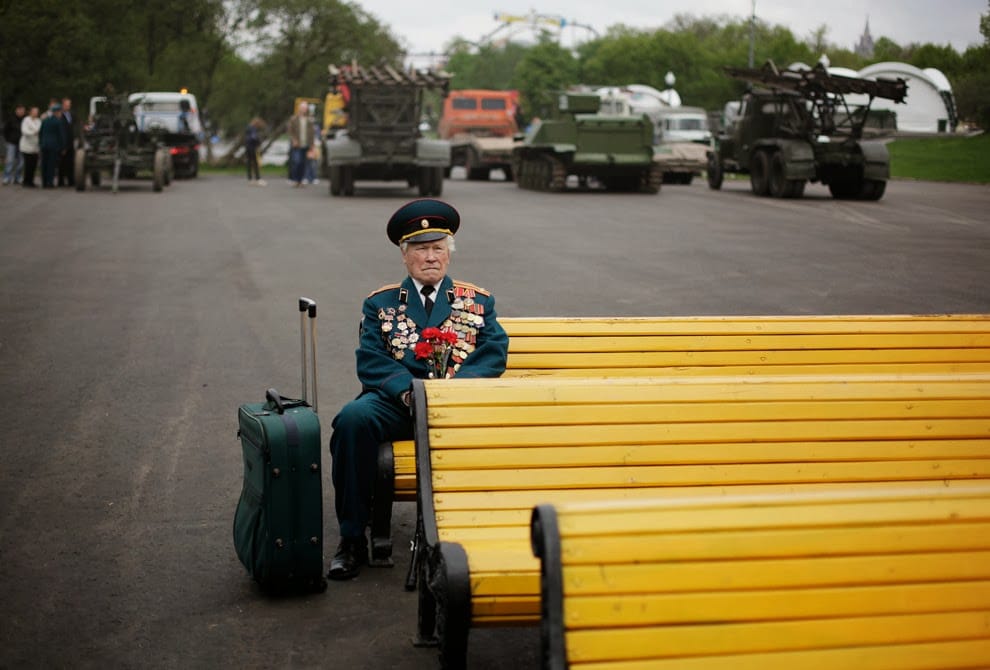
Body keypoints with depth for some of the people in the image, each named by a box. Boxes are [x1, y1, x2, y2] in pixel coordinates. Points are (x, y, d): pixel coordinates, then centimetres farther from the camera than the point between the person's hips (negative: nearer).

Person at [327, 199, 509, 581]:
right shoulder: (380, 304, 19)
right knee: (352, 419, -32)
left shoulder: (478, 302, 19)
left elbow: (493, 355, 5)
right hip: (395, 401, 1)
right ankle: (352, 539, -22)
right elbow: (370, 361, 5)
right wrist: (408, 388, -16)